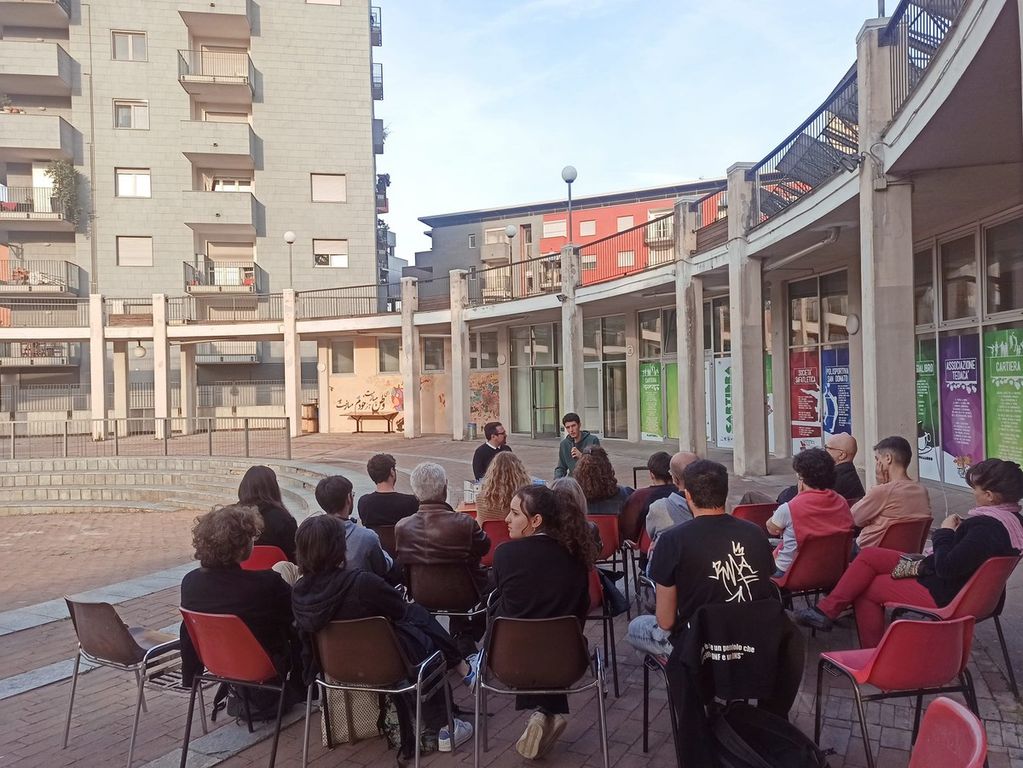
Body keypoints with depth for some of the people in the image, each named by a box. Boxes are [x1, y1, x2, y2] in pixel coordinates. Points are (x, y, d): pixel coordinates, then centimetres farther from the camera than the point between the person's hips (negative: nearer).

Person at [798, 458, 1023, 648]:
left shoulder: (987, 527, -29)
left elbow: (946, 568, -28)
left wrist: (945, 533, -15)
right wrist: (958, 530, -2)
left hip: (941, 594, -10)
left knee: (865, 588, 0)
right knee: (869, 556, 6)